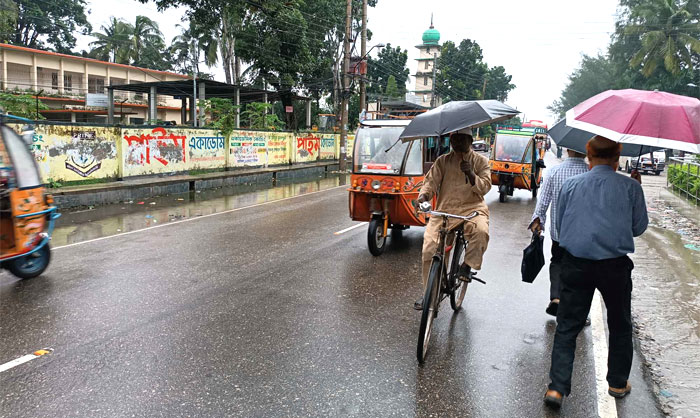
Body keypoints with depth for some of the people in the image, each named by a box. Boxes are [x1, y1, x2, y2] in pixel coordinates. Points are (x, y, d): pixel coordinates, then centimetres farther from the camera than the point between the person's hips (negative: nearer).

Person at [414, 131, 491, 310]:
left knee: (481, 231, -36)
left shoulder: (480, 161, 10)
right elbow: (431, 181, 6)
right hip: (444, 209, 1)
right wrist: (423, 196, -15)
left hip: (472, 208, -1)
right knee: (429, 250, -9)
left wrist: (471, 175, -17)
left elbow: (485, 186, 1)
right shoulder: (443, 161, 13)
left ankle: (467, 265, -11)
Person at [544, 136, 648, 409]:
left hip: (575, 264, 0)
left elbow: (559, 226, 10)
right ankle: (618, 383, 33)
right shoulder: (630, 187, -1)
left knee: (567, 326, 6)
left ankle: (557, 387, 1)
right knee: (620, 325, 20)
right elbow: (639, 228, 9)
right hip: (616, 265, 0)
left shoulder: (570, 185, 3)